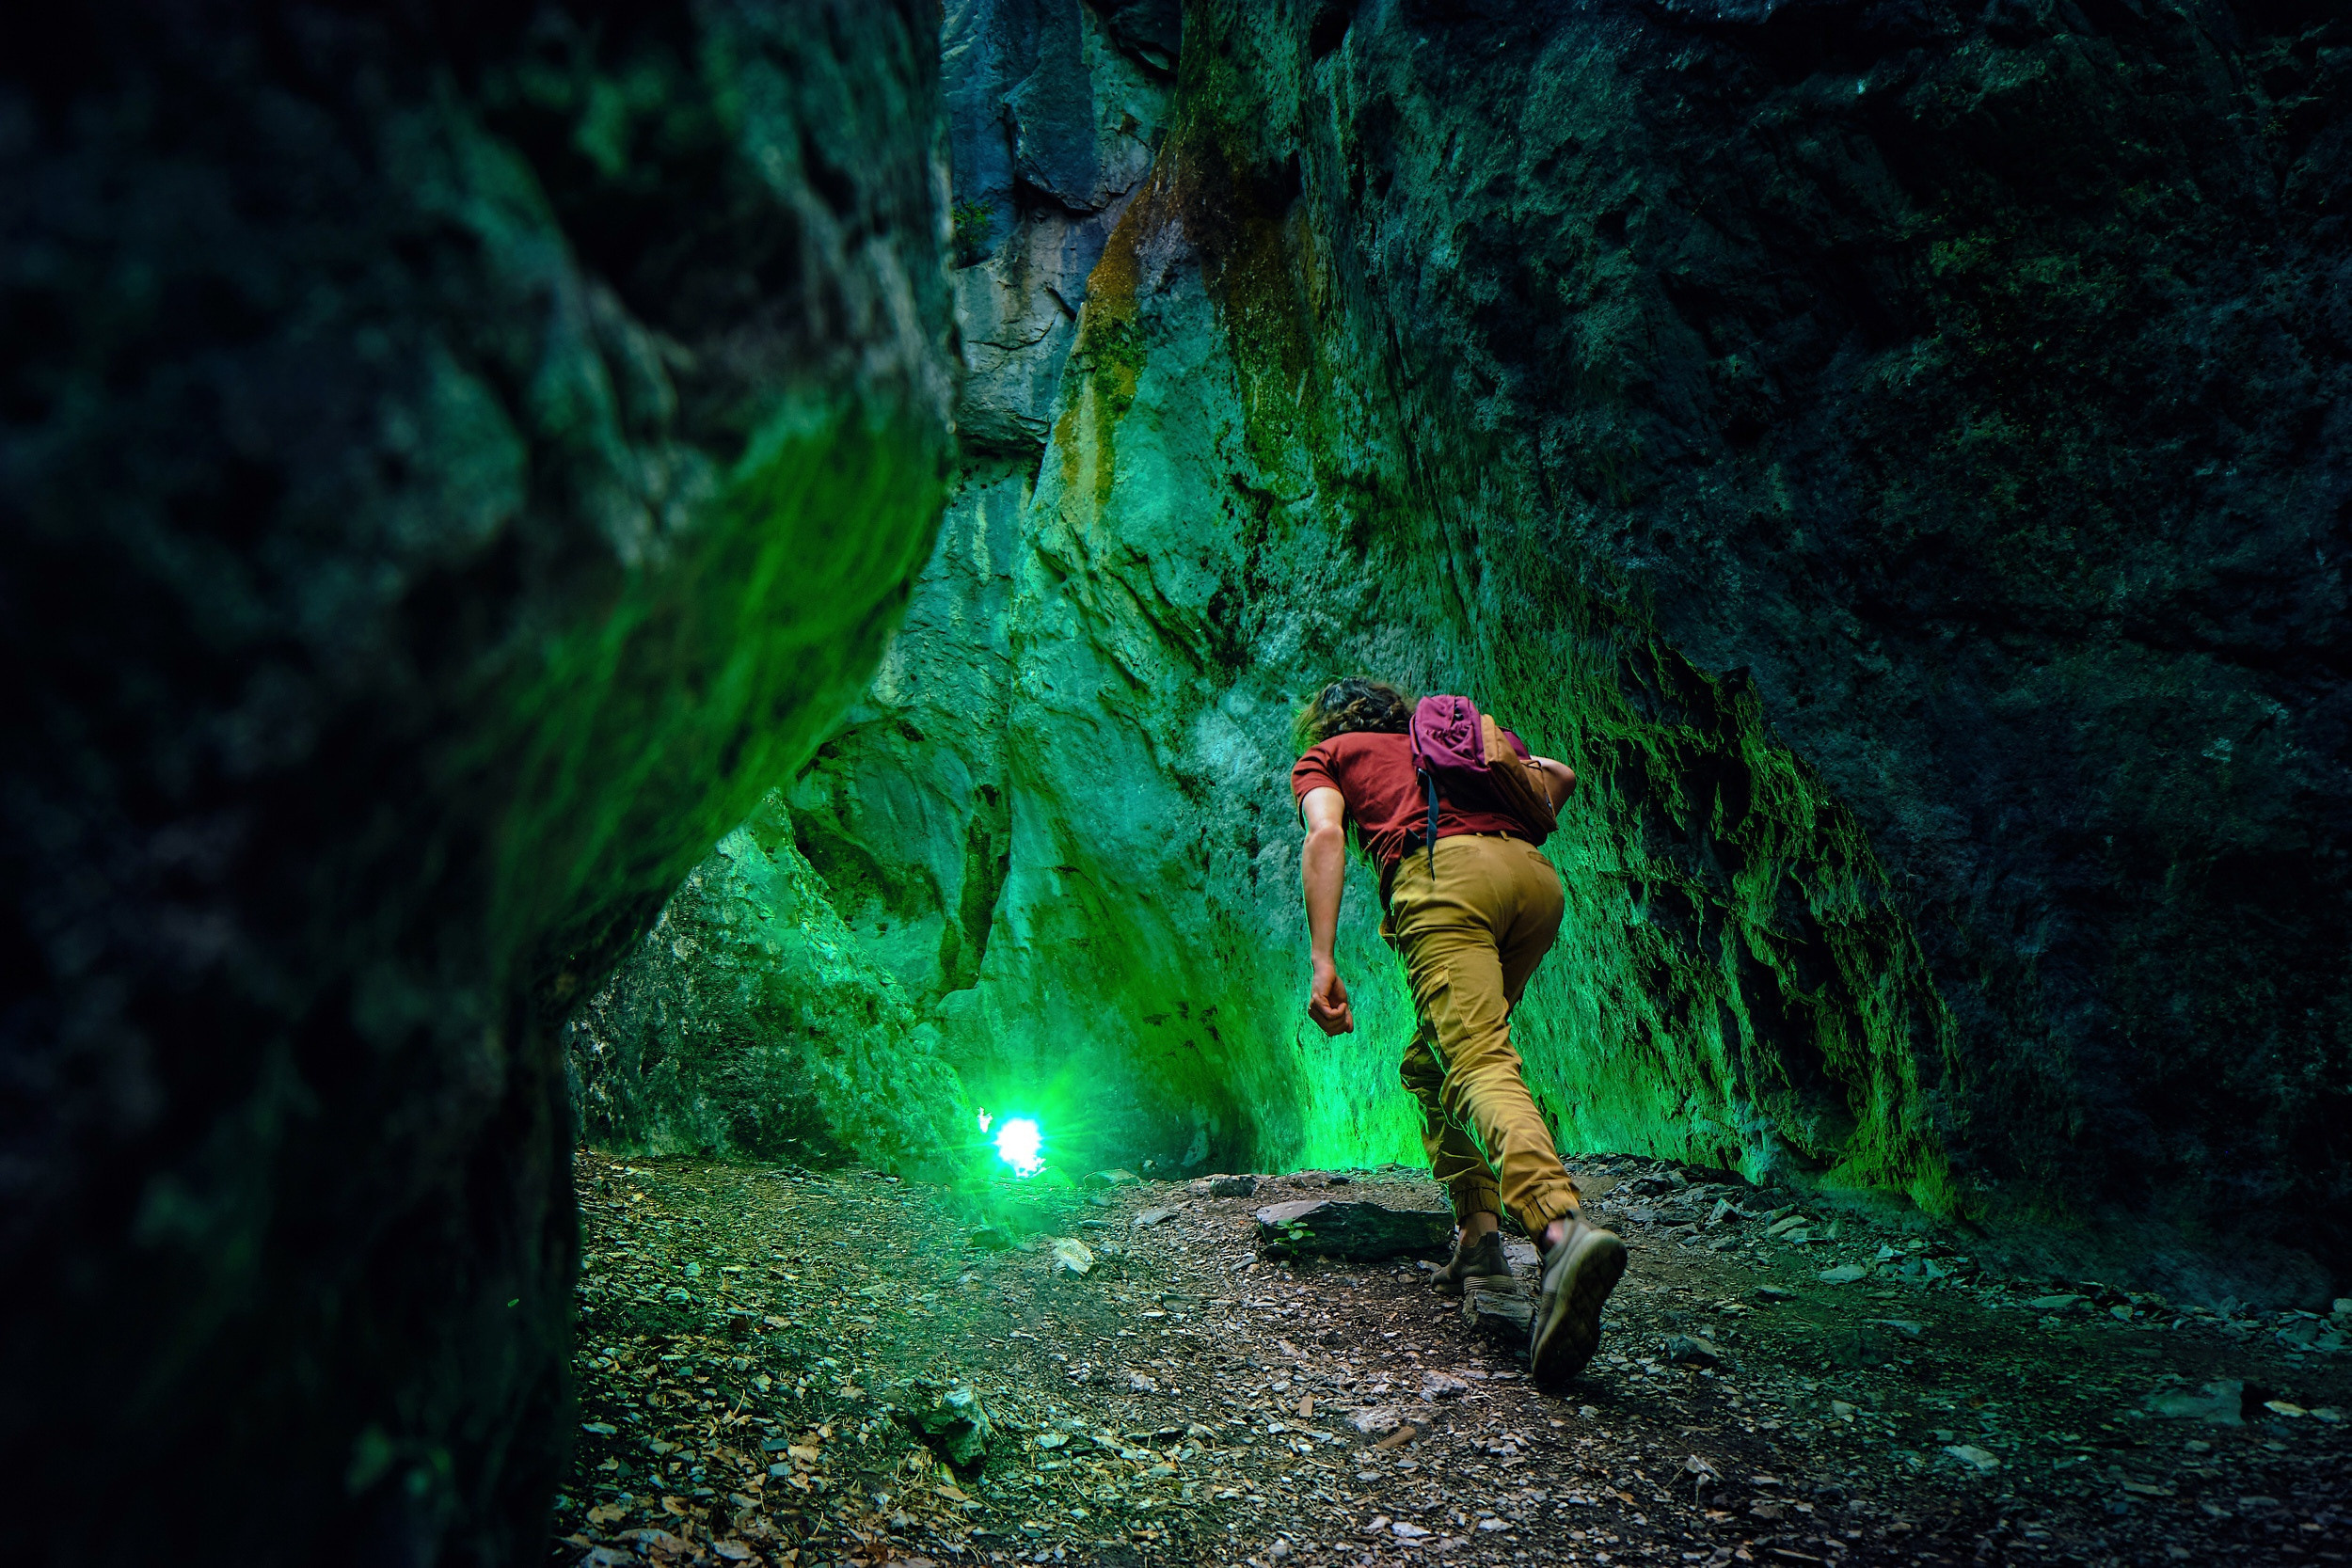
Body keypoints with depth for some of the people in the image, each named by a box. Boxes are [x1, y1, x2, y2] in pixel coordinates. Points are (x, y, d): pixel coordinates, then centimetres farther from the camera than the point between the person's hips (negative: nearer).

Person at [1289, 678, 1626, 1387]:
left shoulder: (1321, 756, 25)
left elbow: (1326, 834, 3)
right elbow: (1560, 775, 31)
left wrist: (1323, 961, -6)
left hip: (1443, 874, -5)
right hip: (1537, 873, 5)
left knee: (1480, 1066, -21)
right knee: (1430, 1061, 20)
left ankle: (1563, 1228, -46)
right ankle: (1478, 1234, 8)